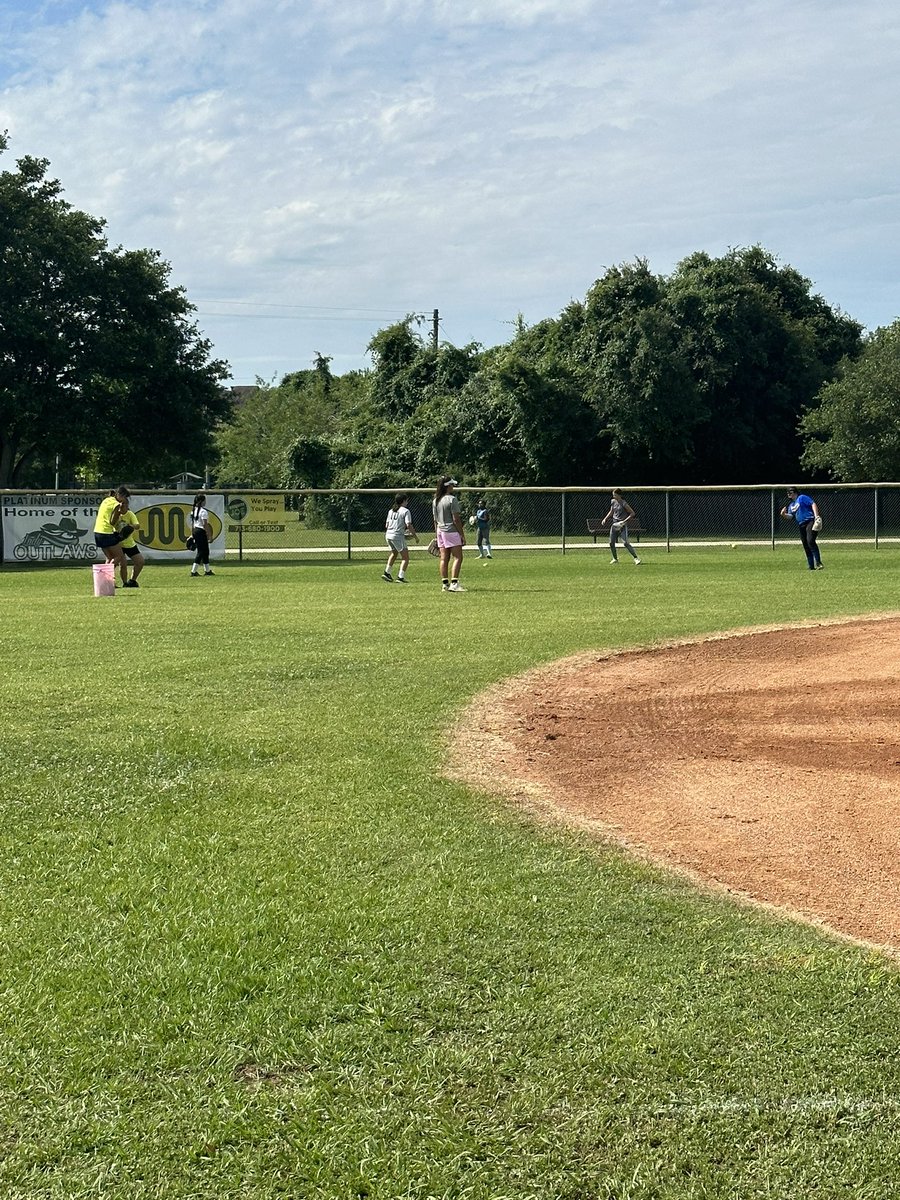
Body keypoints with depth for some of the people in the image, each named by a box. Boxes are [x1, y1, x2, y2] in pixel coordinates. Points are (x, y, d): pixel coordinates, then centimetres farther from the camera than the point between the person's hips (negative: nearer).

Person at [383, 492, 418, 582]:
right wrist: (415, 536, -5)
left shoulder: (391, 511, 13)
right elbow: (408, 525, -15)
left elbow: (386, 525, 16)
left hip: (388, 535, 8)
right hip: (398, 536, -8)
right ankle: (400, 577, -9)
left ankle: (387, 572, 29)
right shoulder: (405, 511, -7)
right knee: (405, 557, 1)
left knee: (394, 553, 32)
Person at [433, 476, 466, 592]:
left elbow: (435, 520, 13)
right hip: (451, 531, -7)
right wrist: (462, 535, -10)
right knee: (458, 558, -5)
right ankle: (454, 583, -13)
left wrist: (437, 536, 19)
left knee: (444, 559, 8)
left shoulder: (435, 501, 10)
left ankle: (445, 584, 8)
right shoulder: (452, 499, -12)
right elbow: (456, 519, -14)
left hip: (440, 531, 8)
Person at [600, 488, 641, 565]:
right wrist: (605, 519, 10)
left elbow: (632, 513, -11)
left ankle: (636, 558, -10)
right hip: (614, 524, 7)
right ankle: (615, 559, 22)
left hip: (622, 525, -7)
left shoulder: (624, 503, -13)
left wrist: (624, 521, -18)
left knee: (625, 543, -16)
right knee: (611, 543, 5)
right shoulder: (613, 502, 6)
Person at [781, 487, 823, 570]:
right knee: (806, 546, 7)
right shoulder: (791, 505, 21)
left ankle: (818, 563, -26)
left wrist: (816, 516, -21)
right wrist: (784, 514, -2)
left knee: (811, 541, -25)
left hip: (810, 522, -9)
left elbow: (813, 504, -9)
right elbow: (790, 516, 19)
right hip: (801, 525, 9)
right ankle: (811, 567, 12)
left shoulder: (802, 498, -1)